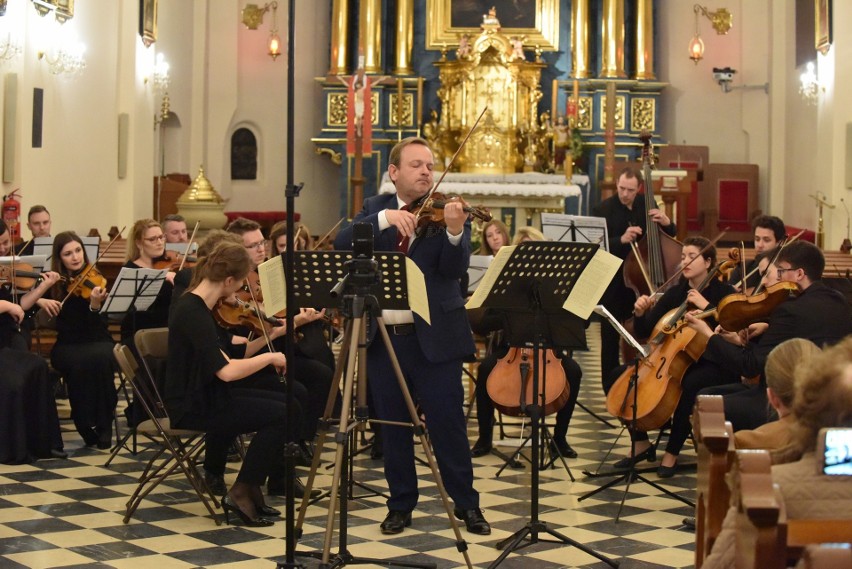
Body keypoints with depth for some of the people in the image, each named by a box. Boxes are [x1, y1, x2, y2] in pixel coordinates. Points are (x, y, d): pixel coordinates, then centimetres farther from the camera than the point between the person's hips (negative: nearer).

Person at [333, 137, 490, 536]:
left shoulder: (447, 213, -1)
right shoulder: (375, 208, 8)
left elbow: (455, 269, -14)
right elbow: (341, 245, -8)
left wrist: (454, 231, -34)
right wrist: (385, 218, -23)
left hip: (434, 338, -3)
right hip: (382, 338, 3)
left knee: (448, 424, 2)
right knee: (393, 427, 11)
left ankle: (466, 504, 15)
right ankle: (401, 505, 23)